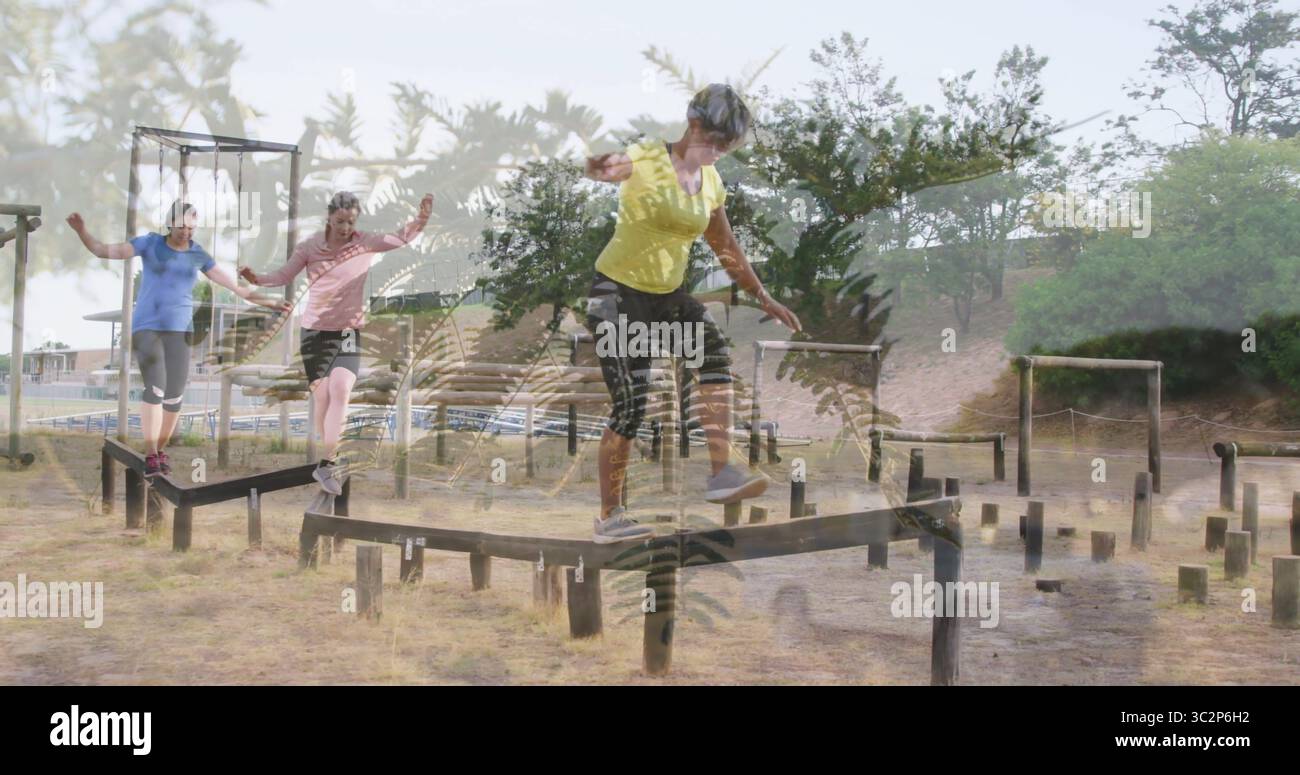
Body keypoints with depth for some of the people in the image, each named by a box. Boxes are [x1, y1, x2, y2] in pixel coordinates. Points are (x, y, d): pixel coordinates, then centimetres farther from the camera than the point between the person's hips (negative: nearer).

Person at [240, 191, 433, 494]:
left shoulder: (365, 242, -4)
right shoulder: (310, 246, -3)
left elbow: (403, 237, -6)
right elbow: (285, 274, 4)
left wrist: (421, 218, -24)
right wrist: (258, 279, -13)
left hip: (349, 332, 0)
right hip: (315, 331, 0)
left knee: (340, 392, -18)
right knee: (323, 398, -1)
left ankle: (326, 463, -17)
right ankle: (329, 462, 15)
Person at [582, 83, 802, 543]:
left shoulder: (711, 183, 7)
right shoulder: (645, 159, -13)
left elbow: (726, 247, 20)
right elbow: (599, 169, -33)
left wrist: (763, 298, 21)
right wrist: (600, 165, -58)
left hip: (667, 294, 6)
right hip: (618, 291, -6)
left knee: (716, 354, -22)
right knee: (630, 405, -11)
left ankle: (721, 474, -26)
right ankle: (608, 518, 2)